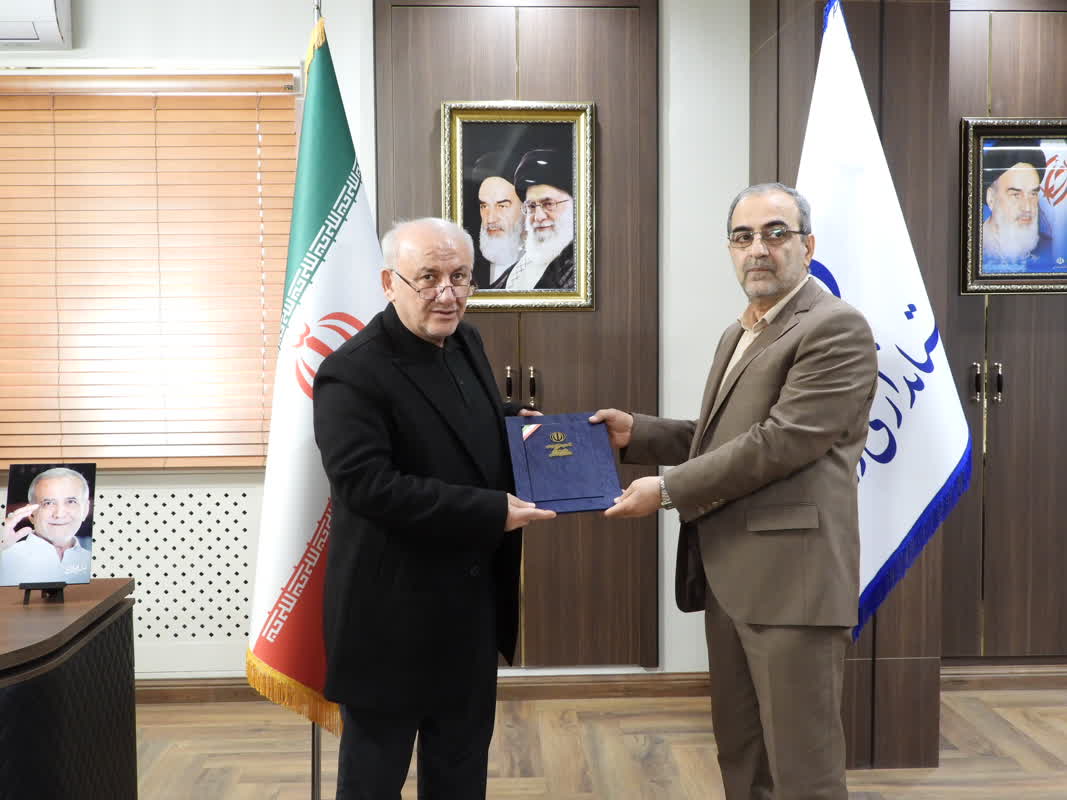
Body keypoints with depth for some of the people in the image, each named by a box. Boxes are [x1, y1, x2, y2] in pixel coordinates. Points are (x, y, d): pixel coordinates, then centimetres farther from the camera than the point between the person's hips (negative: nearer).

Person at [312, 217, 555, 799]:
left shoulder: (464, 342, 6)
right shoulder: (353, 372, -20)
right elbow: (367, 485, -29)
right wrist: (492, 511, -27)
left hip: (471, 603, 8)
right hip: (393, 612, -8)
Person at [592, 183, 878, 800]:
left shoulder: (837, 328, -11)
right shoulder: (738, 334, 20)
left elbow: (780, 441, -19)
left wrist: (668, 490, -14)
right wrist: (638, 433, 10)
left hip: (792, 578, -9)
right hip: (730, 576, 9)